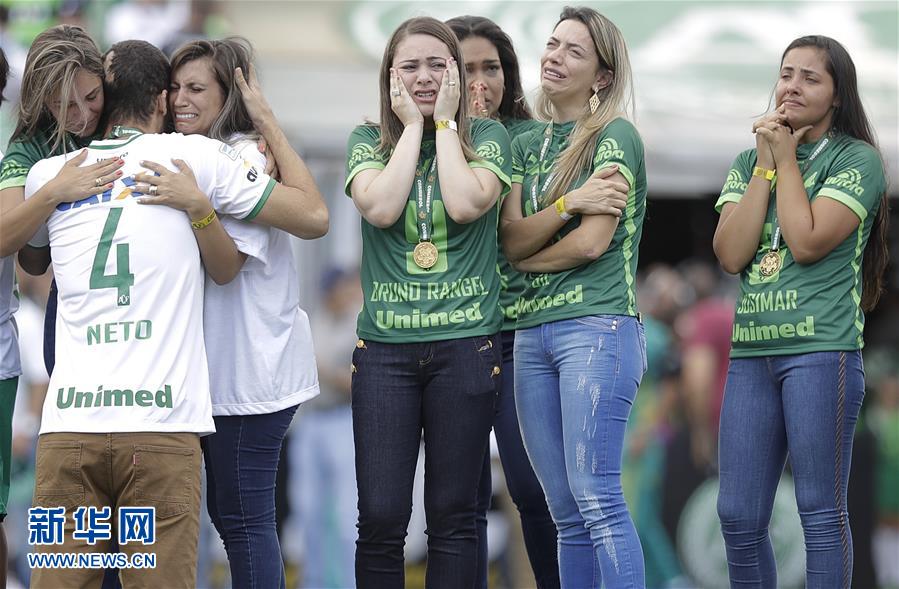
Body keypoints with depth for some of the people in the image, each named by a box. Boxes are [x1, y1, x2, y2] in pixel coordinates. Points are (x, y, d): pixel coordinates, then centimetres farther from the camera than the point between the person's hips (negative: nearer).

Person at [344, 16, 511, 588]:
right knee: (380, 517, -3)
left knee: (453, 515, 3)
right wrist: (413, 126, -4)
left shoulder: (486, 136, 5)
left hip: (466, 344, -1)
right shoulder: (369, 141, 9)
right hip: (385, 346, 1)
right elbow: (380, 207, -11)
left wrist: (445, 122, -4)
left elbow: (465, 204, -13)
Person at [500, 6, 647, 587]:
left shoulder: (616, 136, -2)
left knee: (596, 497, -15)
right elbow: (511, 240, 4)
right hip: (533, 332, 7)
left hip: (598, 326, -7)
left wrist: (526, 258, 4)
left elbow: (593, 241, -10)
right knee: (566, 514, 5)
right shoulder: (526, 146, 17)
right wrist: (570, 203, -11)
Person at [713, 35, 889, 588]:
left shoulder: (858, 160, 0)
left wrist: (786, 159, -4)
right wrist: (765, 164, -1)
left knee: (821, 511, -3)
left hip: (821, 351, -5)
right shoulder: (749, 162, 15)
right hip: (751, 351, 5)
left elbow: (807, 242, -13)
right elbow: (731, 253, 1)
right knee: (738, 516, 5)